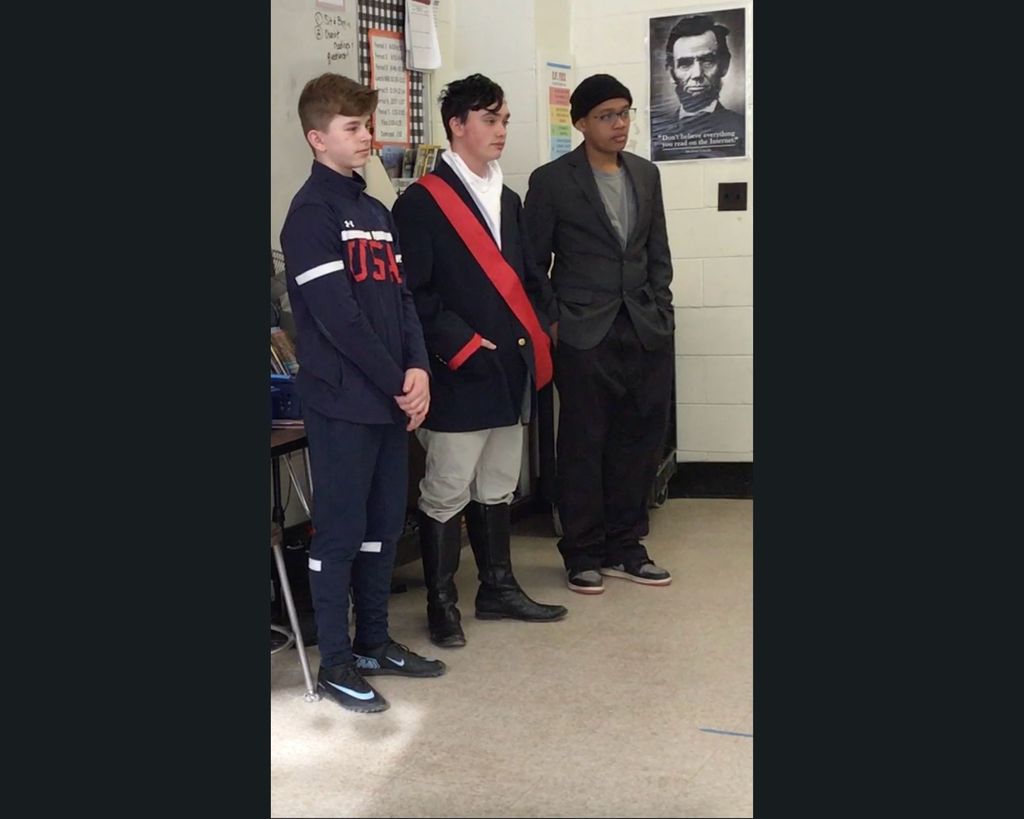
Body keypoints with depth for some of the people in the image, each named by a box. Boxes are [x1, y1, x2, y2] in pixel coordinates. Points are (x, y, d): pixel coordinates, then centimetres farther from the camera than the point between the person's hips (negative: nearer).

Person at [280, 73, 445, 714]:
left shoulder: (376, 211, 15)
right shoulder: (311, 212, -10)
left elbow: (401, 297, 11)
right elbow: (337, 317, -16)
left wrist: (419, 369, -4)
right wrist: (396, 383, -13)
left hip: (391, 399, 8)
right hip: (342, 401, -8)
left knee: (385, 523, 13)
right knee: (340, 529, -1)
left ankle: (374, 641, 26)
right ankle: (336, 661, 9)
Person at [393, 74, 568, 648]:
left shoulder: (508, 200, 17)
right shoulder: (422, 203, -8)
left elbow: (529, 278, 21)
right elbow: (413, 293, -13)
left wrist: (540, 329, 6)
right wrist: (462, 344, -18)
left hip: (512, 370, 8)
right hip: (460, 378, -7)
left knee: (497, 489, 17)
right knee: (447, 493, 0)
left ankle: (498, 588, 28)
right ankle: (442, 603, 11)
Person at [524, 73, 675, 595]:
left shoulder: (645, 175, 13)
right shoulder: (552, 181, -2)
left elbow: (658, 254, 15)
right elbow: (534, 262, 1)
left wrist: (662, 315, 7)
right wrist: (546, 324, -4)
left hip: (645, 332, 5)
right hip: (585, 335, -4)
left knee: (639, 443, 6)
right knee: (583, 446, 2)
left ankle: (624, 547, 19)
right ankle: (582, 554, 13)